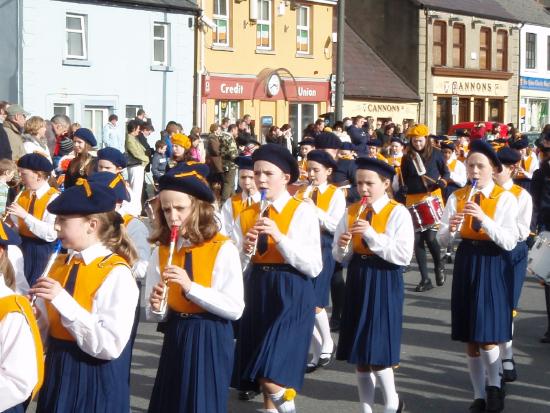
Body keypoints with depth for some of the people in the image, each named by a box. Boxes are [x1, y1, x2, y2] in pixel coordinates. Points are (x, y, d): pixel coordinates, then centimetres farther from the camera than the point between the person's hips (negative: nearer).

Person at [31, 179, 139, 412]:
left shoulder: (116, 274, -17)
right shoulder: (60, 263, 6)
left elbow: (110, 346, -24)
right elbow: (46, 322, 14)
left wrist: (62, 300, -27)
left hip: (94, 379, -6)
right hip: (57, 371, 7)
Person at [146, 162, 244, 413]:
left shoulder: (223, 249, -13)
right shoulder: (161, 251, 1)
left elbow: (235, 309, -18)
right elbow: (153, 314, 4)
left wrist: (191, 288, -25)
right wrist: (155, 307, -19)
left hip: (210, 339, -4)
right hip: (175, 337, 4)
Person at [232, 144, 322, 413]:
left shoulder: (302, 211, -6)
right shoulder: (246, 215, 7)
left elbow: (314, 267, -14)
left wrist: (279, 236, -20)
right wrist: (246, 250, -15)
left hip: (291, 295, -5)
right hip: (256, 294, 5)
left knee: (271, 377, -16)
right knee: (260, 378, 11)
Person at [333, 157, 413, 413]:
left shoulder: (398, 213, -9)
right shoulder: (351, 212, 6)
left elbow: (404, 257, -19)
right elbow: (340, 257, 8)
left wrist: (371, 235, -23)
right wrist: (342, 247, -14)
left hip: (384, 283, -5)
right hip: (357, 281, 5)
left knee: (377, 351, -5)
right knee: (359, 353, 9)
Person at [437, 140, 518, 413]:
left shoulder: (506, 199, -6)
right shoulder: (456, 198, 3)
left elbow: (509, 242, -15)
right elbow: (441, 240, -1)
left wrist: (484, 219, -27)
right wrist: (450, 228, -22)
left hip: (493, 268, -3)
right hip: (465, 265, 4)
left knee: (487, 337, -7)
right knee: (470, 338, 9)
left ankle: (494, 387, 18)